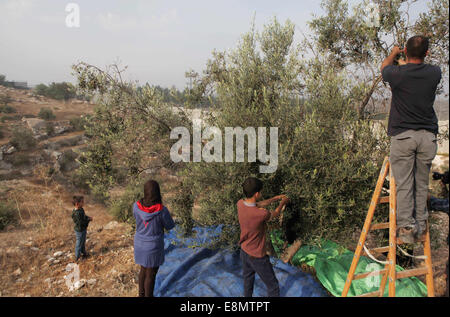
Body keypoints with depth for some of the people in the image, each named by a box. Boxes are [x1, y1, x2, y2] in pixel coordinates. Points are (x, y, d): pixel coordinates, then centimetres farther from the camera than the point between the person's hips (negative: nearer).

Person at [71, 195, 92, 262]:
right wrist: (89, 220, -18)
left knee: (83, 242, 26)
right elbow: (81, 223, -30)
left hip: (83, 229, 9)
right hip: (79, 231, -9)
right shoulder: (77, 213, -32)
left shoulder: (81, 209, -2)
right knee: (79, 244, 9)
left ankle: (83, 253, 46)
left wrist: (88, 217, -3)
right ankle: (77, 257, 27)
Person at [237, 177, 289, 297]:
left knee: (248, 279, 29)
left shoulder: (240, 204, -16)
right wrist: (282, 202, 9)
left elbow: (259, 204, 3)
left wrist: (276, 198, 9)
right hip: (257, 257, -7)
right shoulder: (261, 214, -34)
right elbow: (275, 214, -10)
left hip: (244, 252, 7)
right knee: (272, 285, 12)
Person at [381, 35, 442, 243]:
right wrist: (406, 64, 45)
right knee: (422, 183, 12)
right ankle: (420, 224, 21)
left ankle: (406, 228, 0)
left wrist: (394, 53, 41)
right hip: (428, 135, 3)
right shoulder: (434, 73, 1)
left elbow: (384, 67, 20)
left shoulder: (397, 73, -6)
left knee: (403, 184, 1)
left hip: (402, 135, -3)